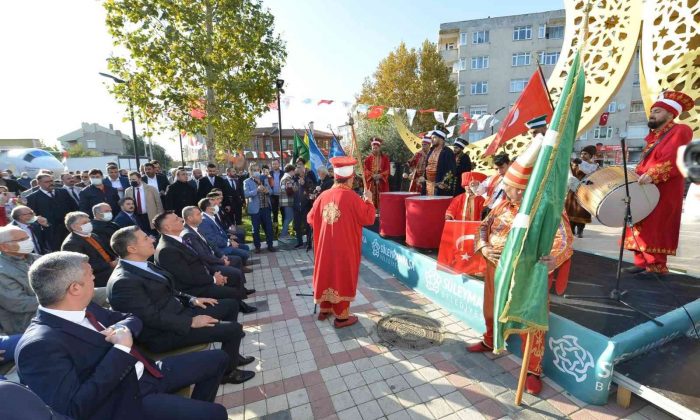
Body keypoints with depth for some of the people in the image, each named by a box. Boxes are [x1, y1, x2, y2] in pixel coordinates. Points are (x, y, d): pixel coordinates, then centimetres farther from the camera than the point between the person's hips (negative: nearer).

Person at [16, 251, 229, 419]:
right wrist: (120, 349, -26)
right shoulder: (38, 345, -23)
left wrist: (124, 328, -8)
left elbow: (130, 317, 16)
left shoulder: (84, 309, 2)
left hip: (145, 372, 8)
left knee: (217, 358, 12)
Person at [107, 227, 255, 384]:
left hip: (178, 311, 10)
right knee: (234, 329, -16)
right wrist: (191, 322, -21)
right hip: (164, 333, -10)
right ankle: (226, 371, 12)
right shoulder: (123, 281, -23)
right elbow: (152, 317, -25)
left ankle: (231, 355, 24)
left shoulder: (143, 265, 7)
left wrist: (192, 299, 4)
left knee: (231, 305, 11)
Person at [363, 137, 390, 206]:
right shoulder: (368, 158, 8)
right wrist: (372, 175, -15)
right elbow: (365, 170, 1)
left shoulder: (385, 158, 7)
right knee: (371, 198, -3)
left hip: (382, 182, 0)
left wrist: (380, 175, -15)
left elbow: (387, 170, 1)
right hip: (371, 182, 0)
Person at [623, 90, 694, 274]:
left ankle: (657, 265, -3)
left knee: (655, 227, -9)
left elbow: (676, 160, -16)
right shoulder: (654, 136, 22)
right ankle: (642, 262, 8)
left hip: (663, 191, -8)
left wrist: (653, 176, -27)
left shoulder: (680, 130, -2)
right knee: (641, 226, 4)